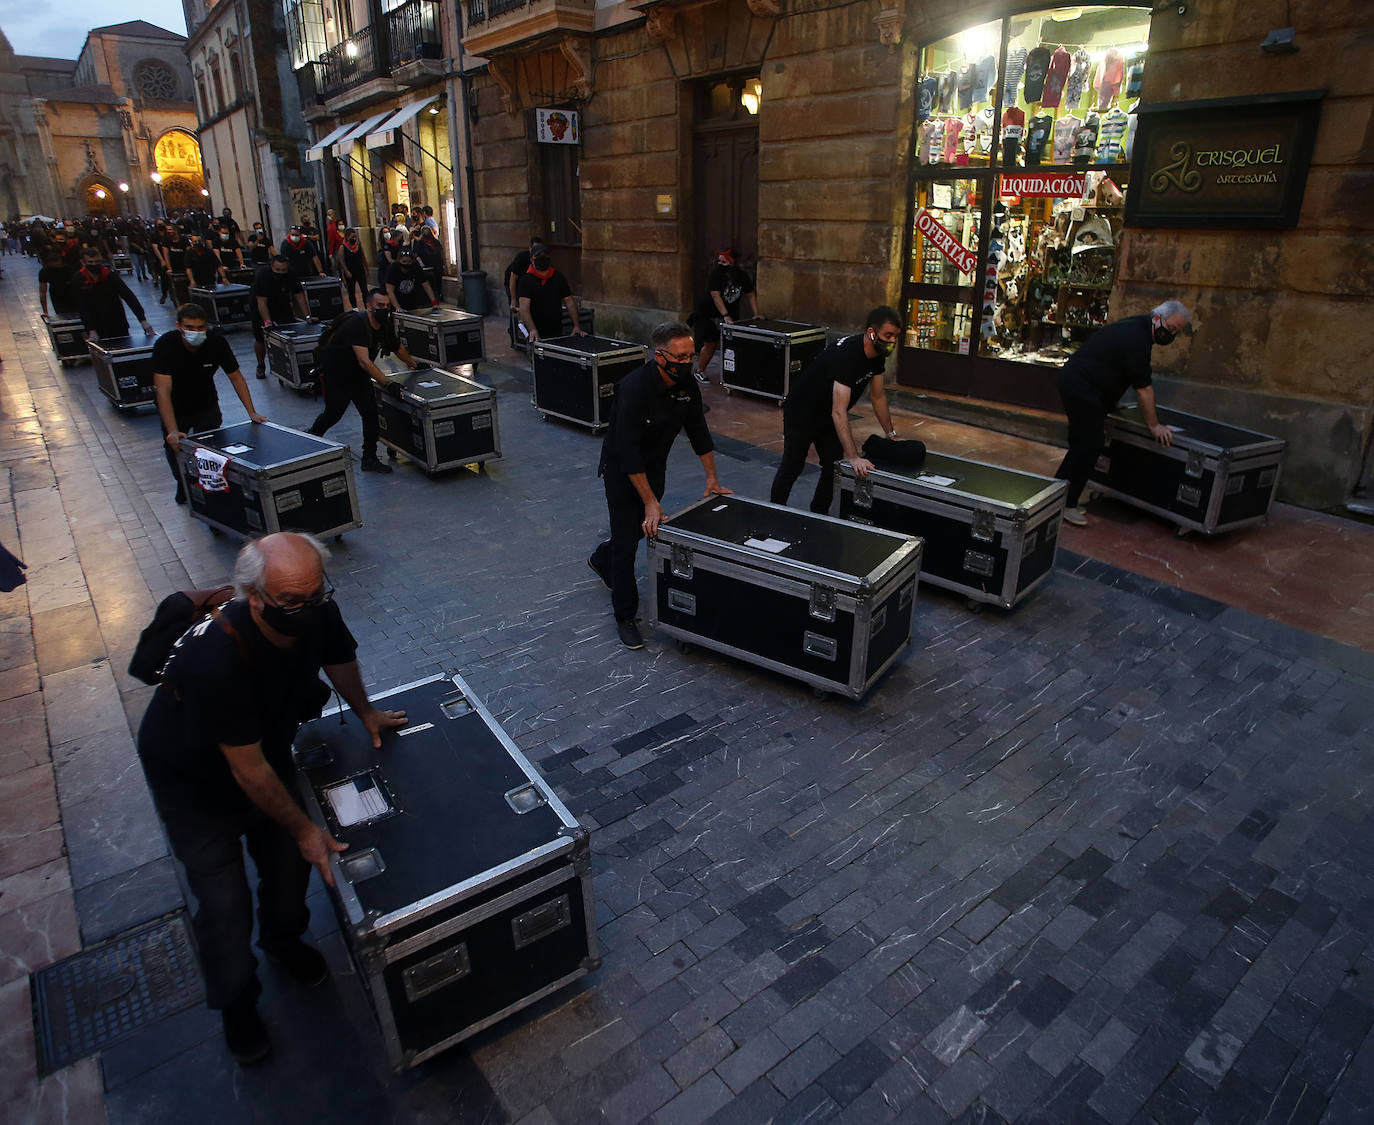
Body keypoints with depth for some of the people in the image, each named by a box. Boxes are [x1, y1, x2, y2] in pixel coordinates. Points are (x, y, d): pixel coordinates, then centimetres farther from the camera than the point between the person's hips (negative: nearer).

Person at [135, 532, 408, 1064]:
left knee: (289, 861, 13)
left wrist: (365, 712, 13)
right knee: (223, 901, 2)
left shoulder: (317, 614, -26)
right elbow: (247, 767, -31)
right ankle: (235, 1004, 30)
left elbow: (339, 656, 1)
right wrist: (303, 827, -21)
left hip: (269, 749, 5)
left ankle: (284, 942, 45)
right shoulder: (217, 659, -42)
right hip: (195, 779, -5)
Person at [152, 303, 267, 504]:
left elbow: (236, 377, -10)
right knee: (175, 447, -4)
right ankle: (183, 486, 24)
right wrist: (172, 431, -43)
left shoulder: (216, 342, -22)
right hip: (175, 407, -1)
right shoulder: (165, 345, -29)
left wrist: (252, 412, -18)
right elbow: (163, 390, -34)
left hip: (206, 404, 1)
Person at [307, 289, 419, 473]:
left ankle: (370, 459, 1)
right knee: (334, 413, 5)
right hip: (335, 374, -6)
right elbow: (364, 361, -43)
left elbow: (398, 348, 14)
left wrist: (415, 365, 23)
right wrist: (387, 383, -50)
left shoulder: (386, 325, -8)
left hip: (359, 375, 6)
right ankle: (311, 437, 36)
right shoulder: (357, 324, -32)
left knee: (371, 413, -5)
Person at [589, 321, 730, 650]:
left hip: (654, 468, 7)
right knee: (627, 540, -5)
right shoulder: (635, 388, -32)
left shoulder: (687, 385, -10)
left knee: (644, 527, 19)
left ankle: (601, 560, 50)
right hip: (622, 471, -7)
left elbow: (698, 431, 4)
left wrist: (712, 477, 4)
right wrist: (650, 501, -34)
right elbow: (627, 451, -34)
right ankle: (625, 617, 8)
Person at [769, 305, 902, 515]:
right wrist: (854, 457, -47)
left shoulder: (878, 355, -9)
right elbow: (839, 412, -43)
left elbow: (879, 397, 7)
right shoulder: (846, 356, -37)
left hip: (827, 418, 8)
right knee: (792, 468, 5)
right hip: (801, 414, -8)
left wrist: (891, 434, 7)